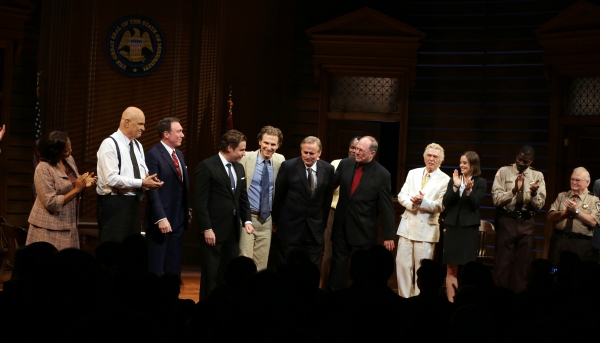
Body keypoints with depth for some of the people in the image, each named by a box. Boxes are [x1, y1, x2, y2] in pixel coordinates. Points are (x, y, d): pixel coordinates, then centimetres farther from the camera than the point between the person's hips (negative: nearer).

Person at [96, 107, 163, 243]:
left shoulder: (138, 145, 14)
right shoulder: (110, 144, -12)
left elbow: (143, 173, 17)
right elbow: (111, 179, -21)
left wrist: (150, 180, -7)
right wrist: (142, 183, -20)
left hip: (134, 203, 8)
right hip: (114, 204, -8)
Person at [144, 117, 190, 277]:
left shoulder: (179, 154, 14)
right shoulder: (153, 155, -11)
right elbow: (152, 190, -17)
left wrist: (187, 210, 13)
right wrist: (161, 218, -22)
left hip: (178, 219, 8)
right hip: (162, 220, -8)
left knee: (174, 268, 12)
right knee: (156, 268, -1)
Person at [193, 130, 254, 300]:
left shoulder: (239, 168, 12)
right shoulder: (207, 166, -10)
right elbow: (200, 201, -13)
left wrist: (247, 220, 2)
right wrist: (206, 229, -16)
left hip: (233, 230, 7)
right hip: (214, 230, -7)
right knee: (211, 275, 1)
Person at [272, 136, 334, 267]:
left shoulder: (328, 169, -1)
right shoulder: (288, 166, -9)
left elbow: (327, 198, 8)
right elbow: (278, 195, 0)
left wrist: (324, 223, 12)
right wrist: (275, 219, 5)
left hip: (315, 227, 2)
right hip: (290, 226, -2)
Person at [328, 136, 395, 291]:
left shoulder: (382, 174, -11)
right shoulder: (345, 164, 0)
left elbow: (387, 207, -8)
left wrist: (388, 236, -7)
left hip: (364, 229, -4)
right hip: (341, 226, 4)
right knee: (338, 264, 10)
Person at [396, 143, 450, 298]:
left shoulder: (445, 180, -3)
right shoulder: (413, 173, 11)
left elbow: (440, 206, -8)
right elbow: (401, 195, 5)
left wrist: (423, 201, -23)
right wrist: (412, 202, -15)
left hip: (426, 228, -4)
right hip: (407, 225, 4)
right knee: (402, 263, 5)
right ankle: (404, 298, 15)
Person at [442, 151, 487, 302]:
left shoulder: (481, 182, 0)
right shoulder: (454, 180, 8)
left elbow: (475, 204, -9)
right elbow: (446, 203, -1)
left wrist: (469, 190, -25)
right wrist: (455, 187, -13)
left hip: (469, 228, -3)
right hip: (453, 226, 3)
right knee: (451, 269, 3)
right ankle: (450, 302, 6)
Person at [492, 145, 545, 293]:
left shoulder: (537, 175, 4)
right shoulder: (504, 172, -3)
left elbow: (539, 205, -1)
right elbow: (497, 200, -11)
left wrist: (534, 193, -22)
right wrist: (514, 190, -26)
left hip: (527, 222, 2)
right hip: (506, 221, -2)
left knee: (523, 263, 10)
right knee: (502, 261, 2)